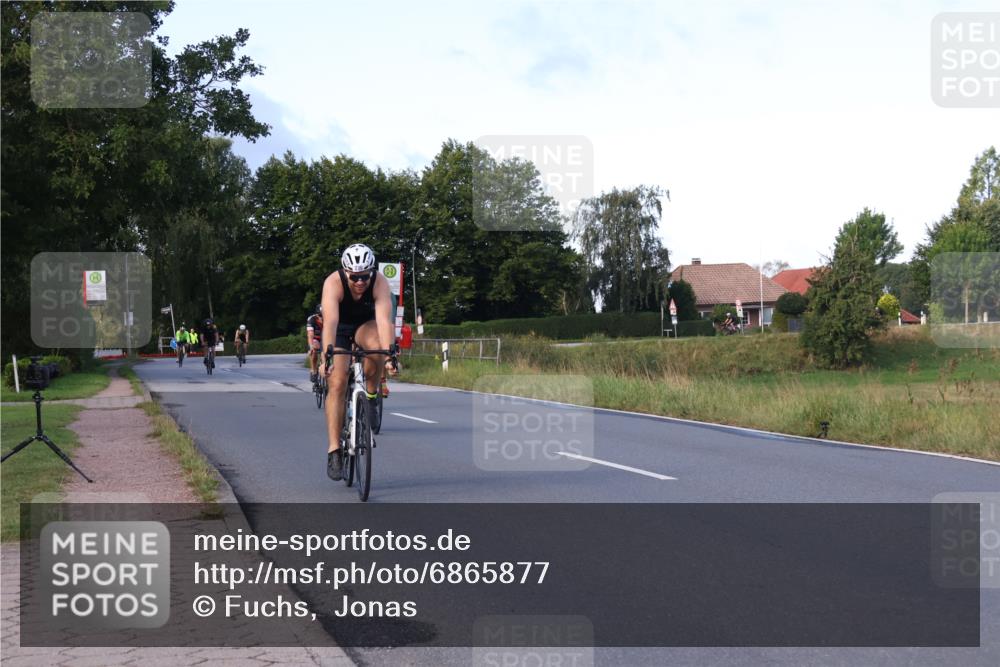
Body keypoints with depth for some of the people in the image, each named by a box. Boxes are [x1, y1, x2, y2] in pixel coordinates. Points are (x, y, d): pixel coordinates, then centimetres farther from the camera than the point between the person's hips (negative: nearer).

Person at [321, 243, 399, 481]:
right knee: (337, 385, -15)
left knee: (376, 345, -35)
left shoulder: (380, 282, -29)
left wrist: (389, 355, -53)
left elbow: (384, 319, -40)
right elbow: (330, 321, -45)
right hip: (339, 329, -1)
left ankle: (371, 394, -8)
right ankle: (334, 451, -12)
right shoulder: (333, 283, -33)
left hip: (365, 325, 1)